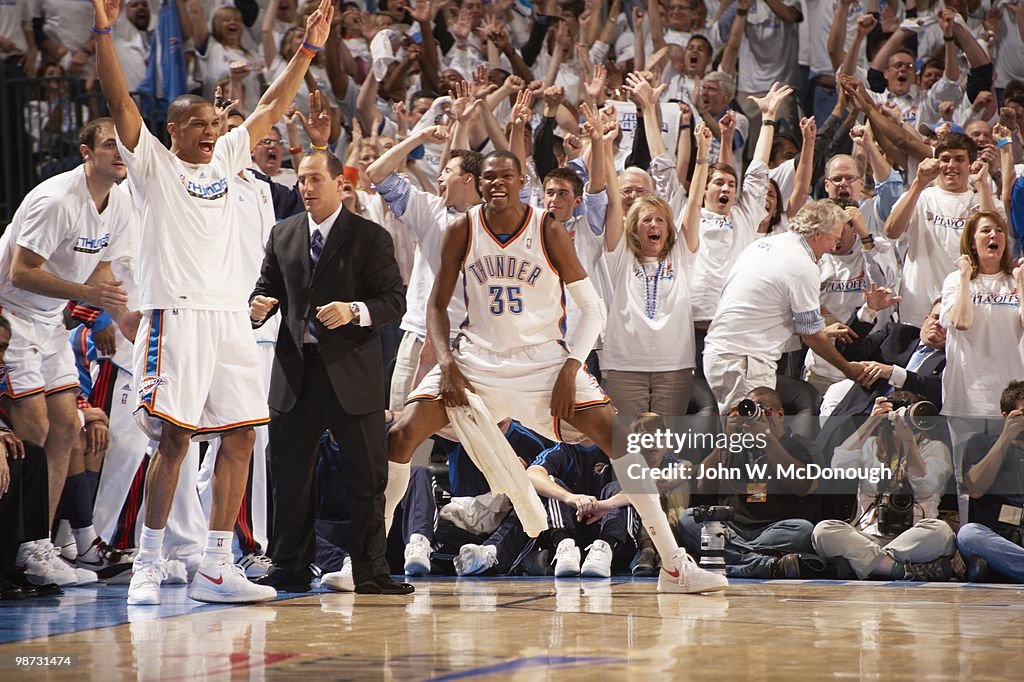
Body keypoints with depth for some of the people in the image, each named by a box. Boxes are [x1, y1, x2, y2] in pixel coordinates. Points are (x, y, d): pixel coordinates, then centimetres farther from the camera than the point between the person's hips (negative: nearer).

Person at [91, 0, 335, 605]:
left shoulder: (225, 160, 19)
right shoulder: (153, 164, 4)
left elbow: (271, 108, 23)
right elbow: (122, 103, -7)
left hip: (231, 318, 6)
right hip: (176, 316, -6)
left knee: (240, 438, 2)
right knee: (174, 439, -10)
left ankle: (216, 569, 7)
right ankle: (148, 566, -3)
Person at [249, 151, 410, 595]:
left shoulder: (370, 237, -2)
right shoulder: (283, 235, 12)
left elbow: (394, 300, -6)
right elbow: (268, 286, 18)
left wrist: (355, 311, -23)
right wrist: (258, 306, -6)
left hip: (351, 372, -4)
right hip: (295, 372, 4)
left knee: (366, 476, 1)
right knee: (289, 475, 5)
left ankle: (370, 572, 7)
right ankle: (289, 571, 13)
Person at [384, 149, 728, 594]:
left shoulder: (549, 232, -10)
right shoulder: (462, 232, -6)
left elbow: (592, 308, -5)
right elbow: (438, 304, 4)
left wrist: (570, 369, -16)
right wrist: (446, 363, -12)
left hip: (542, 357, -1)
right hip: (478, 356, 1)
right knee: (401, 436, -14)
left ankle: (674, 567, -7)